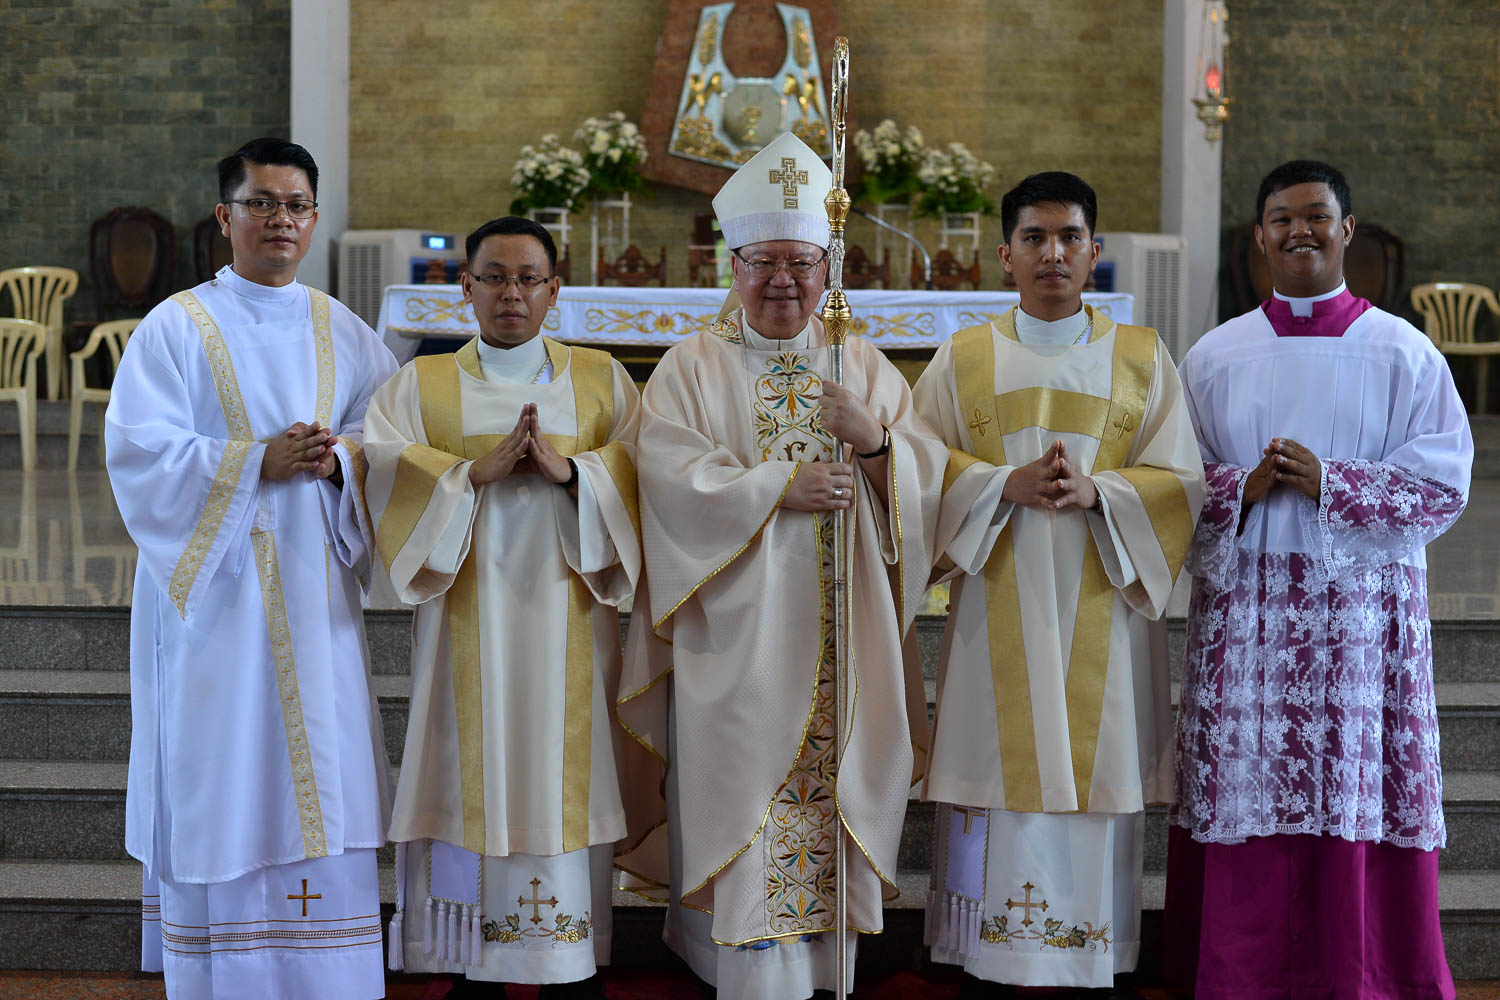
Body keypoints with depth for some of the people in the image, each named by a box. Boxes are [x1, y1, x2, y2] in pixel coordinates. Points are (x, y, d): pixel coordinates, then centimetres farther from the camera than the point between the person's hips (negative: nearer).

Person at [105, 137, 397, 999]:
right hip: (216, 589, -3)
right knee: (220, 787, -2)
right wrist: (259, 461, -19)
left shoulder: (346, 336, 12)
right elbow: (143, 456, -9)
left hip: (314, 595, 3)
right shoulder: (175, 328, 0)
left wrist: (339, 457, -13)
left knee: (320, 786, 3)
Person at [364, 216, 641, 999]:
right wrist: (477, 471, -19)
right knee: (476, 772, -1)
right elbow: (386, 471, -5)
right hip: (469, 617, 0)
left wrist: (571, 469, -17)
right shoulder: (421, 385, 10)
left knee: (565, 775, 0)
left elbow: (644, 474, 0)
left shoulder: (601, 379, 12)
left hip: (566, 617, 0)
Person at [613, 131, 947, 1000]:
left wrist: (873, 441, -12)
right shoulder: (693, 368, 6)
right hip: (740, 636, -2)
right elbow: (673, 475, -8)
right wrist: (781, 486, -14)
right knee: (751, 802, -9)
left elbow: (927, 479, 7)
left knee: (833, 797, 2)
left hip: (842, 634, 3)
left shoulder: (865, 368, 13)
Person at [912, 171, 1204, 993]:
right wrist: (1007, 485, -14)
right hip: (997, 615, 0)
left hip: (1101, 616, 0)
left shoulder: (1143, 358, 8)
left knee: (1093, 785, 0)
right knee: (997, 778, -2)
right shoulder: (962, 359, 9)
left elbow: (1179, 483, 3)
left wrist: (1096, 490, -15)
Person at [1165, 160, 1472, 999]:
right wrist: (1241, 488, -11)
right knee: (1245, 809, 1)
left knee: (1359, 804, -2)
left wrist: (1330, 482, -14)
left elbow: (1445, 487, -3)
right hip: (1243, 614, 2)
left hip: (1363, 617, -1)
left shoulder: (1405, 354, 4)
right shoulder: (1214, 357, 10)